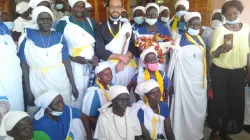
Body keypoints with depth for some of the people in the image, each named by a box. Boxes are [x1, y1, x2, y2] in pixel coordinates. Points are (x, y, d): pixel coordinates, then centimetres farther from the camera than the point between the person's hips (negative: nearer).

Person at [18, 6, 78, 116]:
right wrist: (27, 90, -8)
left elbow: (66, 62, 2)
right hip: (38, 84, -1)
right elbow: (24, 65, -3)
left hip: (60, 82, 1)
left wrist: (73, 85, 1)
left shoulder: (59, 37, 2)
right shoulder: (27, 38, -3)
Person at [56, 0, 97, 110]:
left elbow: (96, 42, 16)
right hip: (74, 65, -4)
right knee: (77, 92, 1)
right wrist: (73, 58, -17)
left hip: (91, 64, 4)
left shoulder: (90, 22, 8)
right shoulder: (63, 23, -6)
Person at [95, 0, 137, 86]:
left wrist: (123, 61, -14)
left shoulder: (127, 26, 10)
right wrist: (120, 56, -12)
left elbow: (133, 46, 2)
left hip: (126, 67, 2)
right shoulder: (100, 28, 3)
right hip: (108, 67, -1)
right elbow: (99, 50, -6)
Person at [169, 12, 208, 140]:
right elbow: (173, 61, -10)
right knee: (184, 107, 1)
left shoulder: (202, 40, 8)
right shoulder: (180, 40, -9)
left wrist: (208, 78, 13)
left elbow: (205, 60, 15)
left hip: (200, 80, 6)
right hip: (185, 79, -5)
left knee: (200, 107, 12)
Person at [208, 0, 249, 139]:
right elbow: (213, 54, -18)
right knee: (219, 101, 4)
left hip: (239, 72, 4)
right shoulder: (220, 30, -11)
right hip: (220, 72, -4)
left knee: (236, 102, 9)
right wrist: (220, 49, -40)